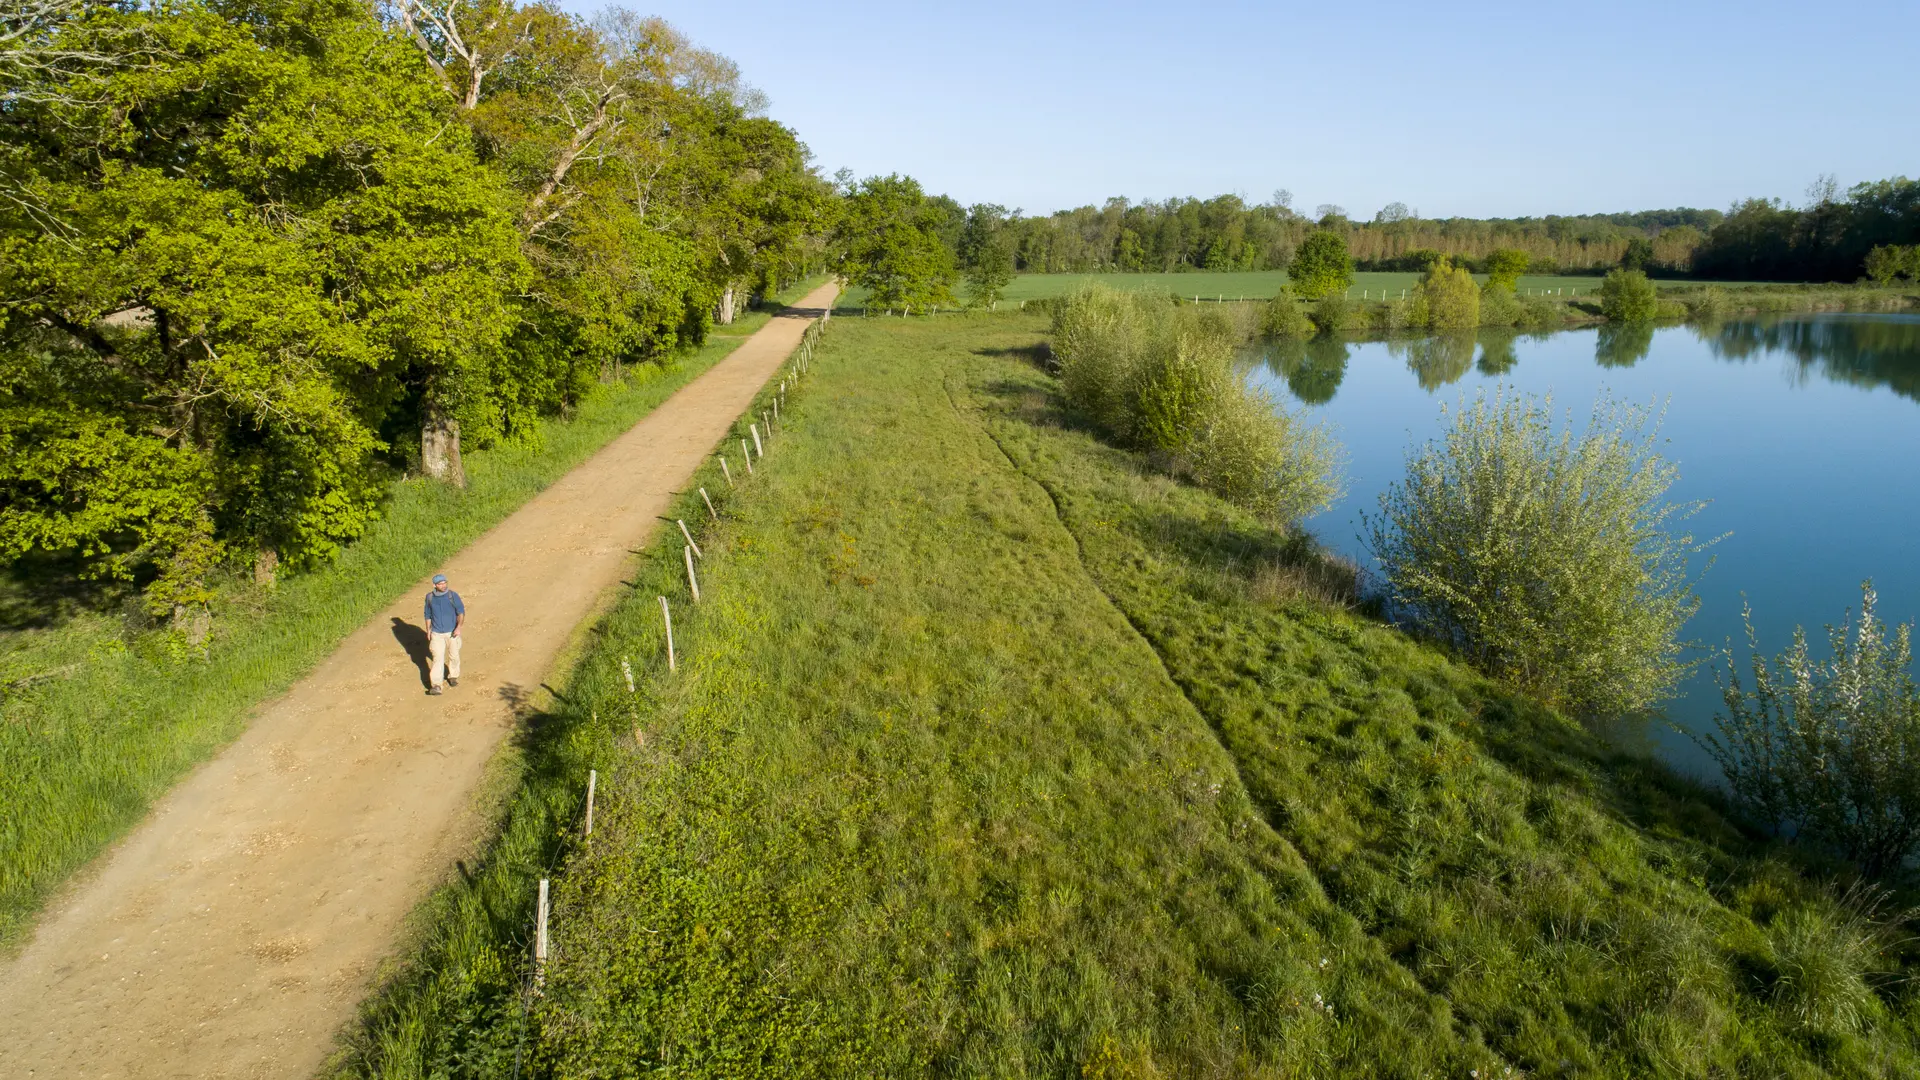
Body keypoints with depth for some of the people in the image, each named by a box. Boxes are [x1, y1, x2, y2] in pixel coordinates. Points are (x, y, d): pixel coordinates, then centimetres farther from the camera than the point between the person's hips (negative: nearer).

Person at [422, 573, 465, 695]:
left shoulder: (453, 596, -8)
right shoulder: (430, 597, -1)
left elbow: (461, 612, -11)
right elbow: (428, 615, 11)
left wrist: (458, 627, -24)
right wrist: (428, 631, 11)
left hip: (452, 633, 0)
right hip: (437, 634, 0)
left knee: (454, 656, 12)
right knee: (438, 658, -9)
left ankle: (453, 676, 37)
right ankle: (436, 685, -14)